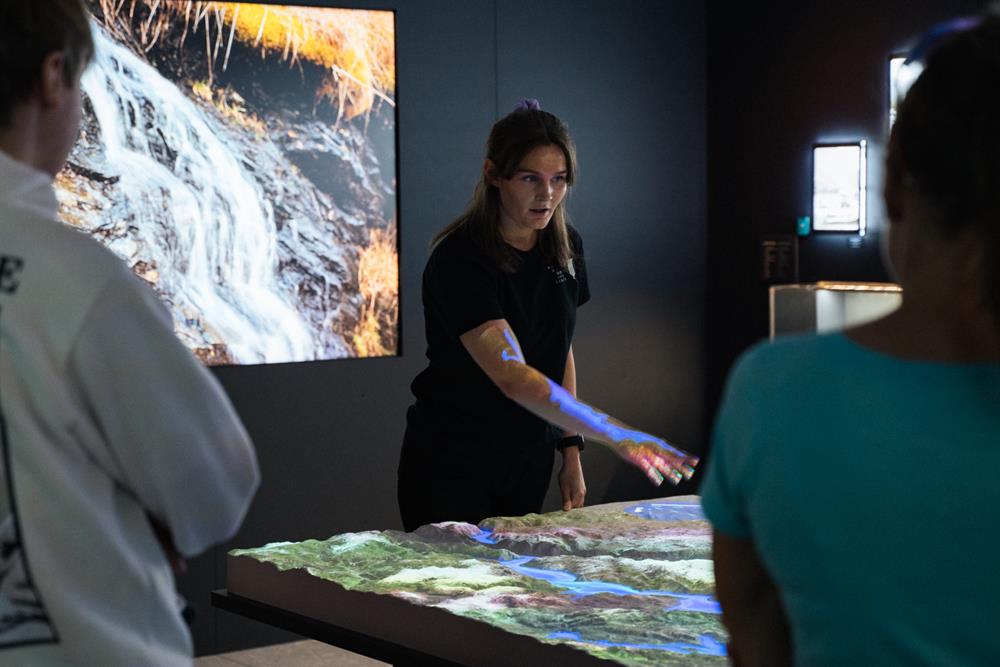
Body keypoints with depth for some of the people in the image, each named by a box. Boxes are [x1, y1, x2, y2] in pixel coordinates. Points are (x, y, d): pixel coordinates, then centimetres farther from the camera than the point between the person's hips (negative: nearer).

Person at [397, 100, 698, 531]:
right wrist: (617, 436, -41)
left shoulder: (564, 247, 1)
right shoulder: (460, 260, -23)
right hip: (451, 466, -6)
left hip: (530, 460, 6)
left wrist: (572, 449, 6)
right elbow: (512, 376, -34)